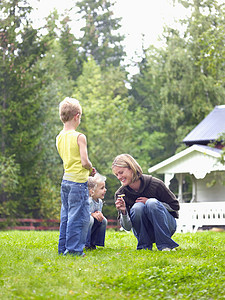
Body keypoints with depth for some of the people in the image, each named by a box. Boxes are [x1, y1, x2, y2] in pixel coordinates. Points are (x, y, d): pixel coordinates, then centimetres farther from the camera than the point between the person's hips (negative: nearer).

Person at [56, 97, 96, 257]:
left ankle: (63, 248, 17)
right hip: (78, 181, -8)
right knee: (79, 217, -2)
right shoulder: (79, 137, -14)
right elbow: (84, 161, -18)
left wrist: (88, 169, 14)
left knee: (66, 216, 14)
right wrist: (92, 169, 3)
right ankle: (74, 248, -2)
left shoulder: (59, 137, 9)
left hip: (66, 179, 8)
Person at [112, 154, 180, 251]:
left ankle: (165, 245, -25)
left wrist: (151, 203, -18)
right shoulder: (120, 194, -9)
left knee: (152, 203, -30)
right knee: (137, 207, -28)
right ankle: (144, 246, -14)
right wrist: (123, 212, -29)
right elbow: (127, 227, -8)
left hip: (165, 226, -2)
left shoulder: (155, 184, -18)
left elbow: (175, 206, -7)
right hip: (143, 231, 2)